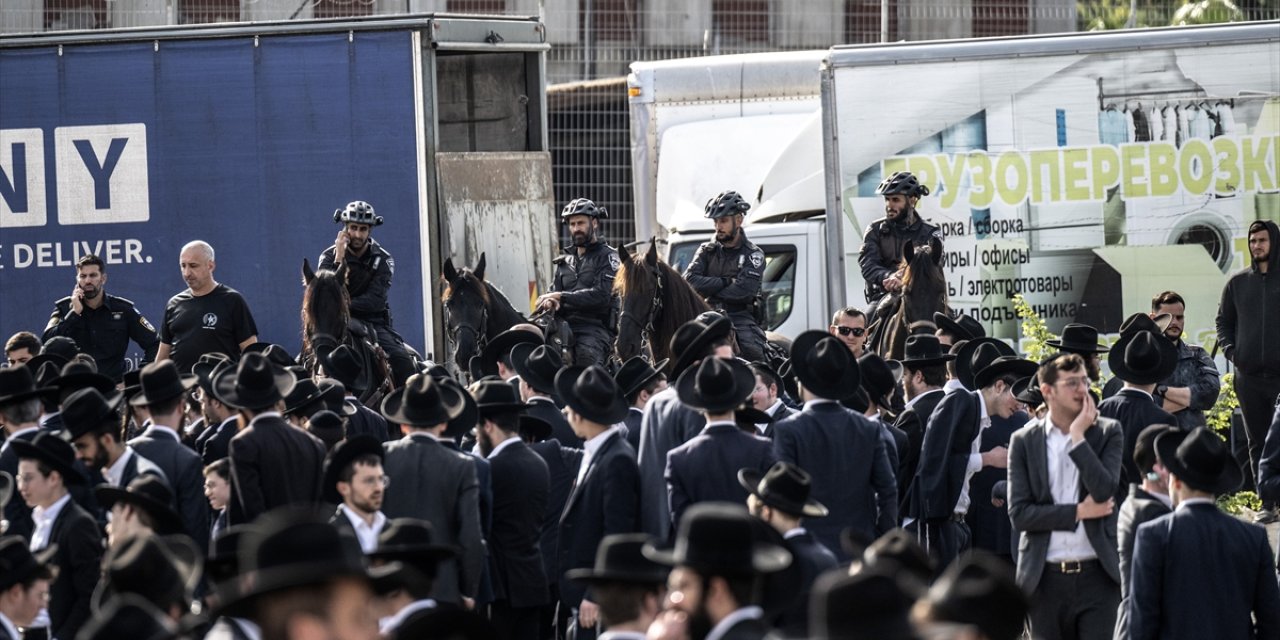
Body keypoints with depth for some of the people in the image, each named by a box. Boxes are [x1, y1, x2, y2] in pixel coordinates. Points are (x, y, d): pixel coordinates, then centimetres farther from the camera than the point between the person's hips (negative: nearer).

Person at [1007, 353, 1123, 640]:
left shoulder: (1107, 433, 4)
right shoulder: (1024, 441, 3)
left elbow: (1104, 492, -12)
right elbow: (1019, 514, -4)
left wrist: (1078, 436, -12)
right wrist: (1078, 511, -10)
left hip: (1097, 574, -1)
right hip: (1046, 579, 1)